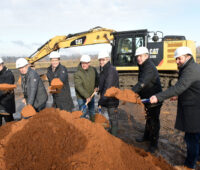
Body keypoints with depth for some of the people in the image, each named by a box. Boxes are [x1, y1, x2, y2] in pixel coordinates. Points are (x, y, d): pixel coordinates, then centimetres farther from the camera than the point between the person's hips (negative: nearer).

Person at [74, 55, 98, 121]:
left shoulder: (93, 70, -5)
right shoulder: (77, 74, -22)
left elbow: (96, 78, 17)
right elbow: (79, 86, -30)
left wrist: (96, 86, 7)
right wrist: (86, 96, -34)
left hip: (91, 95, 5)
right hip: (81, 97, -5)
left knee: (92, 112, 22)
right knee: (83, 113, 0)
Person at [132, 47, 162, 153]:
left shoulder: (150, 68, -24)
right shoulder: (143, 67, 9)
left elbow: (142, 84, -38)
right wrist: (139, 95, 15)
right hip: (147, 99, 10)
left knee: (153, 121, 1)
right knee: (148, 119, 24)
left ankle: (154, 144, 16)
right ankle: (147, 136, 42)